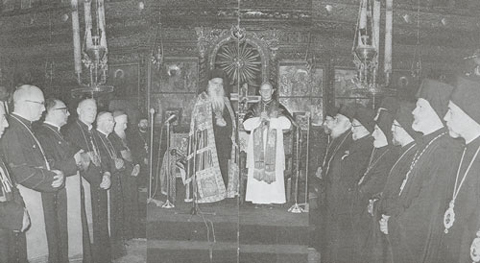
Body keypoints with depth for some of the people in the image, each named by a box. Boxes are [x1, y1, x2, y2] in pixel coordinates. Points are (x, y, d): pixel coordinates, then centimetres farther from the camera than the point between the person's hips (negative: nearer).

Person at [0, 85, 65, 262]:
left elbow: (40, 165, 20)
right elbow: (22, 172, -22)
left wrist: (55, 174, 0)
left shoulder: (25, 129, 17)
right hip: (26, 200, -10)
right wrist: (53, 178, -11)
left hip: (40, 200, 10)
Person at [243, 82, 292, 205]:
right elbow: (246, 124, 1)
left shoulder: (278, 108, 8)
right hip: (257, 147, 1)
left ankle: (274, 198, 0)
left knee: (274, 171, -6)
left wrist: (269, 120, -10)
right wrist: (259, 119, -11)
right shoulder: (255, 108, 14)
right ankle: (257, 198, 1)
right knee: (257, 172, -4)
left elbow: (287, 124, -7)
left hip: (274, 147, -1)